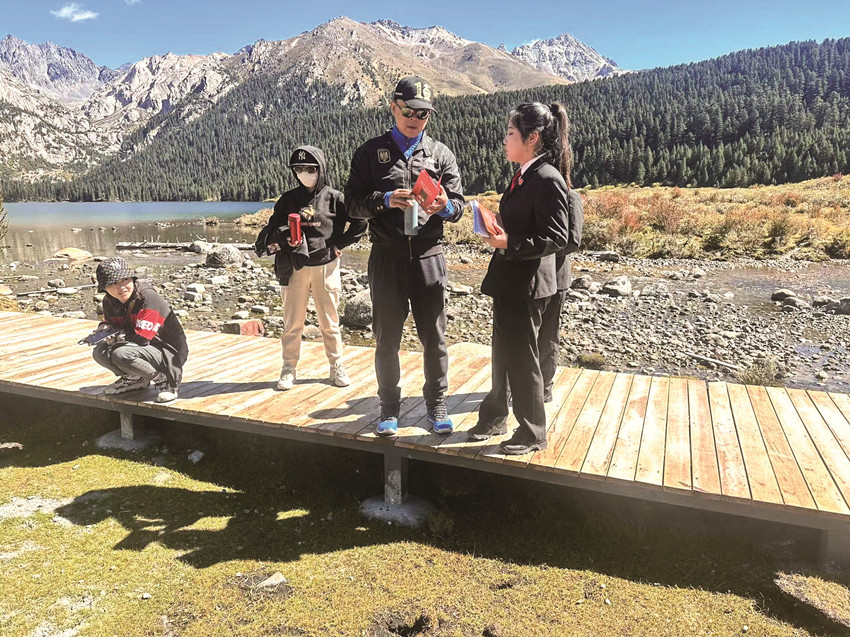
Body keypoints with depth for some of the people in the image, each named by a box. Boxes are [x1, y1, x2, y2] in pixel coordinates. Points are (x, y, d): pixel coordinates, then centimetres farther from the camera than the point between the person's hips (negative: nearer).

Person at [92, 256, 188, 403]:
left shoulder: (148, 297, -22)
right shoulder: (109, 302, 2)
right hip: (145, 349, 9)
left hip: (169, 352, -8)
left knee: (122, 355, -30)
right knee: (99, 352, -5)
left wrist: (116, 337, -13)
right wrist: (104, 328, -7)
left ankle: (164, 380, -9)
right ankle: (135, 379, 15)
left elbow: (141, 339, -25)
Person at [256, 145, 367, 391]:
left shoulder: (334, 198, 1)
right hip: (294, 267, 1)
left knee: (329, 321, 8)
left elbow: (359, 223, 4)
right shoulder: (288, 199, 7)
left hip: (325, 266, -1)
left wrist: (339, 245, 0)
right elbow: (273, 227, 11)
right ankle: (288, 368, 16)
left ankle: (336, 366, 20)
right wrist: (275, 240, -10)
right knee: (292, 322, 5)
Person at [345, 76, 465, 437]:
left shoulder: (440, 154, 10)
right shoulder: (371, 153, 7)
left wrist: (445, 206, -16)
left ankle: (436, 406, 23)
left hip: (429, 256, 1)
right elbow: (353, 203, 2)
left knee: (434, 337, 6)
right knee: (387, 339, 7)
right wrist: (384, 201, -16)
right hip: (387, 257, -1)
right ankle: (389, 409, 23)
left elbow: (458, 204, 7)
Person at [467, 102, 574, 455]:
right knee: (503, 355, 20)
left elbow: (557, 239, -21)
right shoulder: (524, 176, 11)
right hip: (509, 282, 9)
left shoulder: (547, 179, -18)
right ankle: (494, 418, 37)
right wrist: (499, 234, 5)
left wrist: (509, 243, -25)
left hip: (526, 286, -9)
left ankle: (532, 434, 21)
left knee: (522, 359, 3)